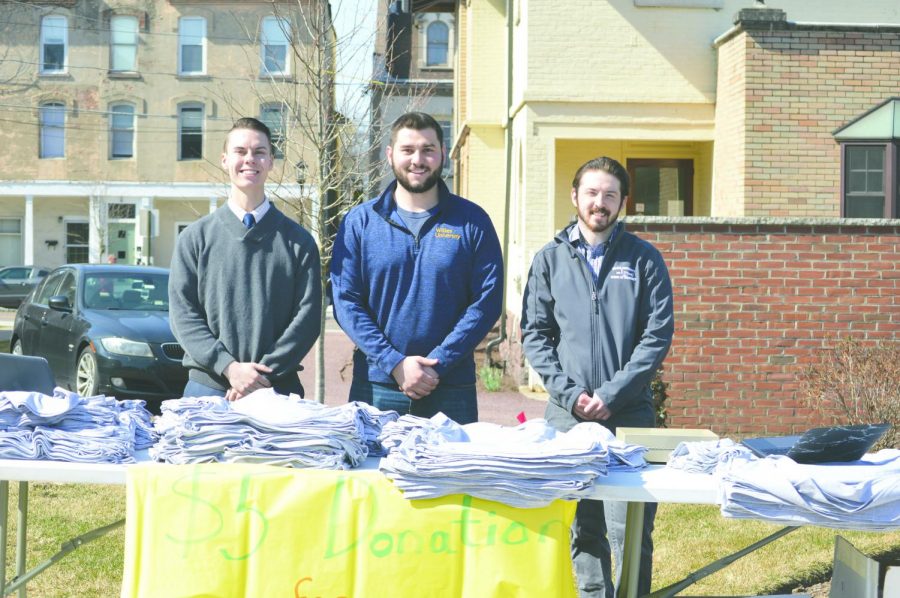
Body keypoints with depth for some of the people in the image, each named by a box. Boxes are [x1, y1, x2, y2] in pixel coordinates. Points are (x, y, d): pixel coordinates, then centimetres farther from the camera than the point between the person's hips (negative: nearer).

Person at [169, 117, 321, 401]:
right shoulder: (195, 237, 7)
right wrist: (229, 367, -13)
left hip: (278, 389, 0)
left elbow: (307, 315, -1)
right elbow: (183, 314, 0)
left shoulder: (297, 241, 6)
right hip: (207, 386, 0)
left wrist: (265, 372, -13)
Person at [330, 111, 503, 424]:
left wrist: (438, 363, -12)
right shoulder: (359, 221, 5)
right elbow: (345, 301, -1)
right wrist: (394, 363, -12)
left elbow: (487, 300, -2)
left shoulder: (472, 221, 3)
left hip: (451, 391, 0)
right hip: (375, 388, 1)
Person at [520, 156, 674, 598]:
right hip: (567, 413, 2)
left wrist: (612, 393, -10)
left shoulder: (644, 259, 5)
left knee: (631, 529, -3)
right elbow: (534, 333, 6)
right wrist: (570, 393, -7)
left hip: (630, 413, -1)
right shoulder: (550, 259, 9)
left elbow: (658, 334, -1)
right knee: (581, 528, 6)